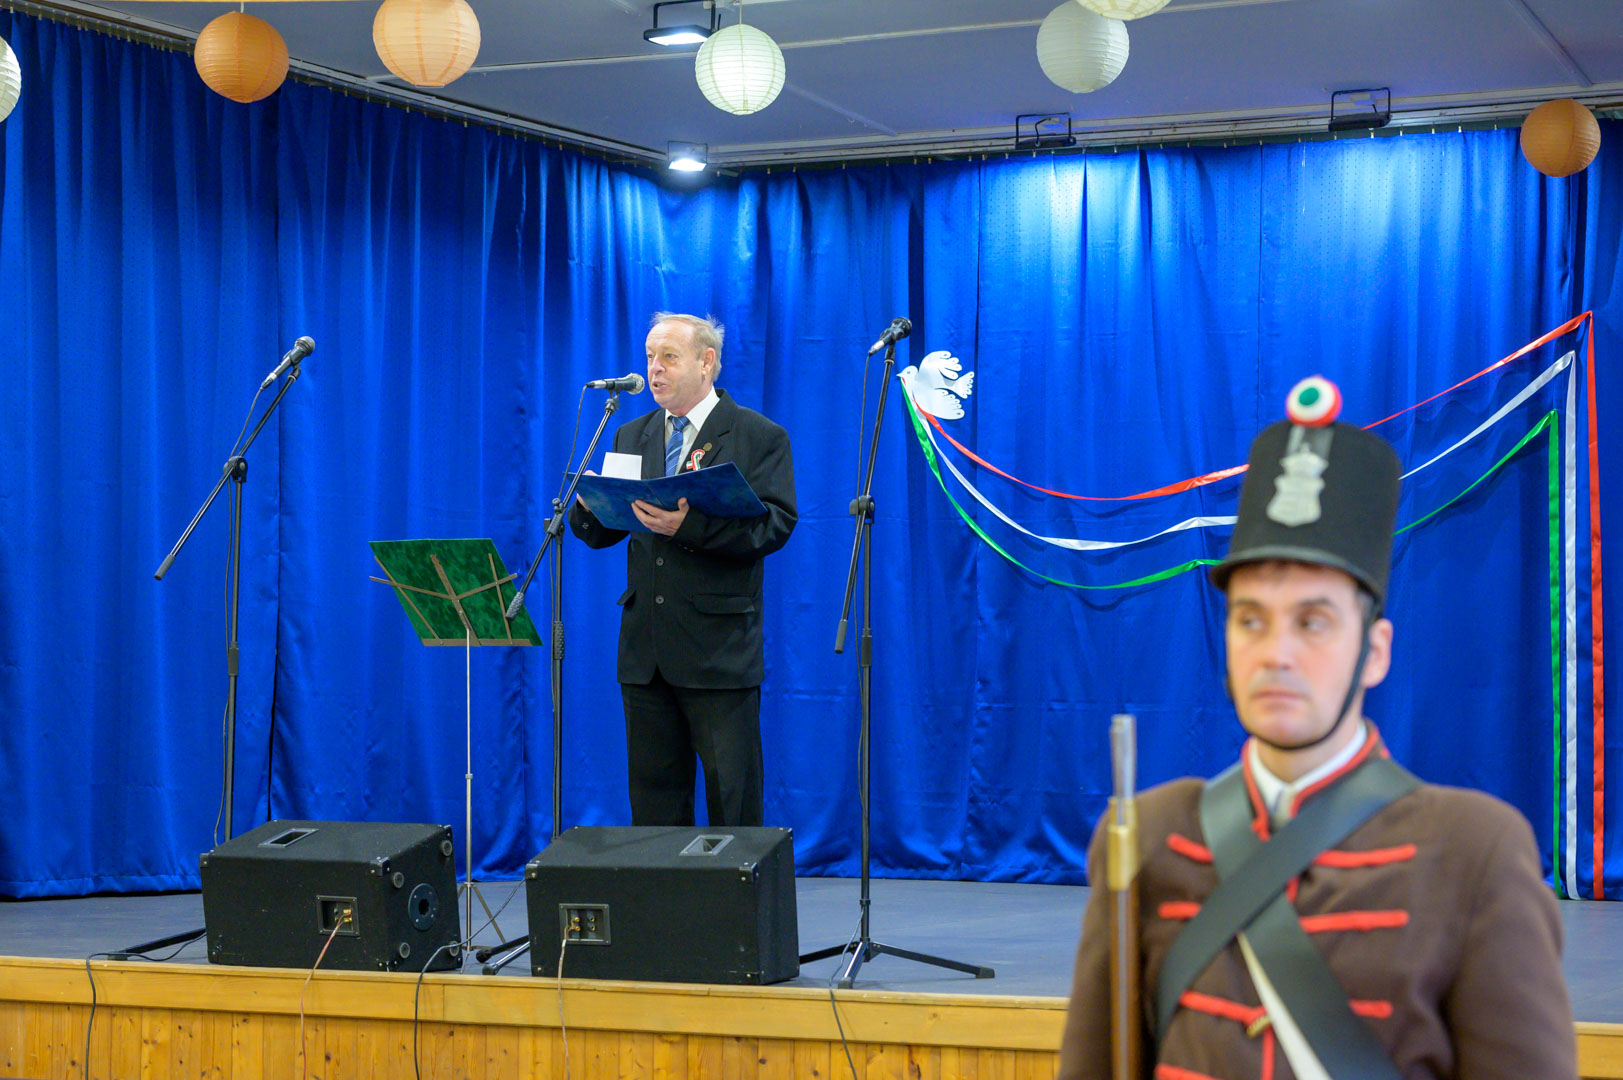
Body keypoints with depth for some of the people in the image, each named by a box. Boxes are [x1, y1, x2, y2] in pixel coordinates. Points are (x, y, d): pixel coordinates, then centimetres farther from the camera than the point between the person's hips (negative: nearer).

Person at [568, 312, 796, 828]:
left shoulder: (759, 436, 0)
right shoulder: (632, 436, 16)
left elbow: (775, 525, -13)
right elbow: (601, 533, 10)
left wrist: (689, 525, -26)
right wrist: (590, 505, -14)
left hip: (719, 646, -5)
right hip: (645, 647, 5)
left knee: (732, 797, -2)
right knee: (653, 791, 10)